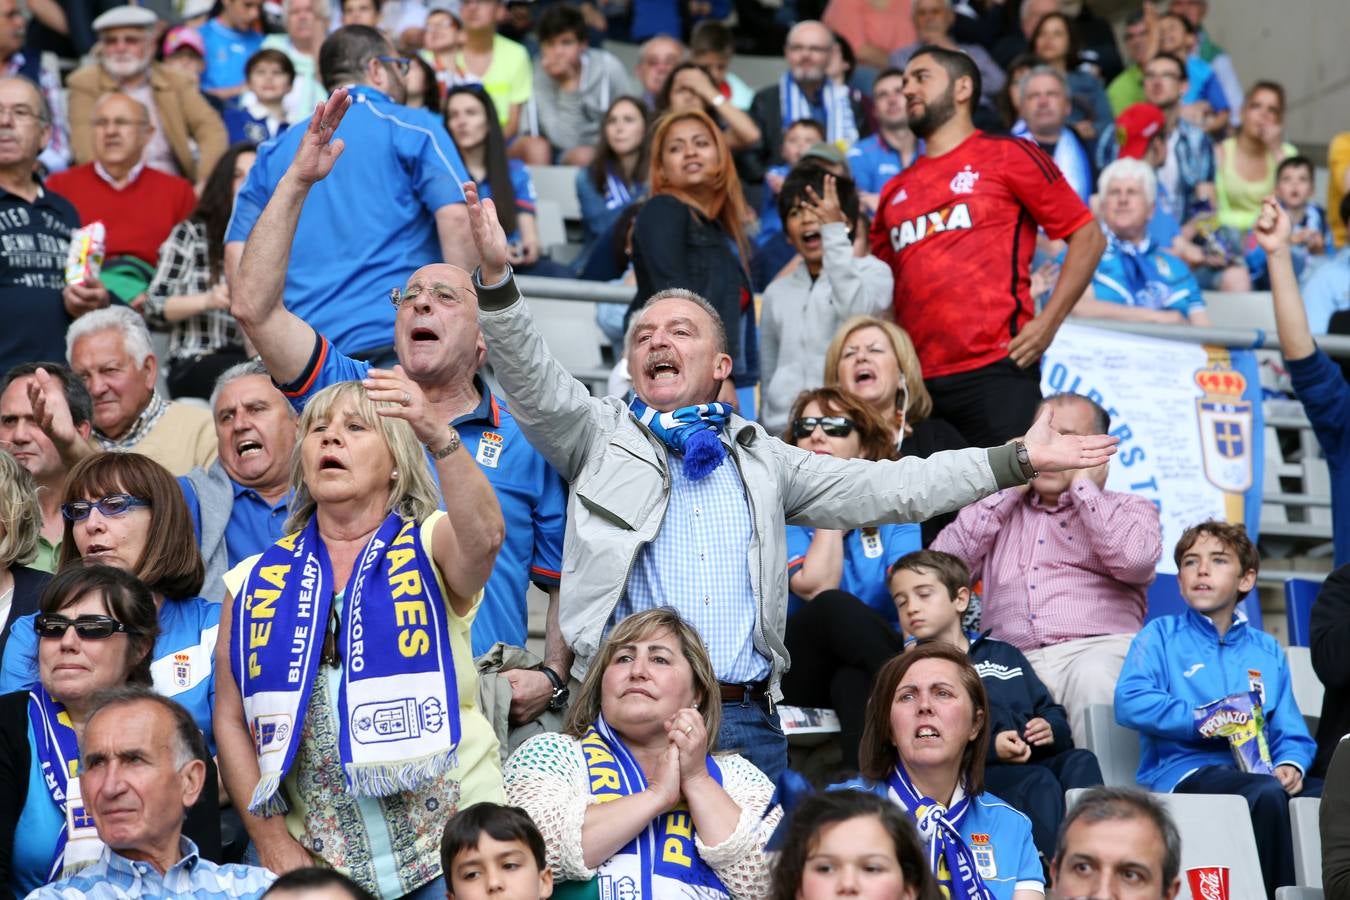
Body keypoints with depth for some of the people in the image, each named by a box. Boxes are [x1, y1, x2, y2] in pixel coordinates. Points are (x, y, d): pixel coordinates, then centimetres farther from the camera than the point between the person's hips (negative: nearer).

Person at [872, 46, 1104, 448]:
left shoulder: (1008, 156, 6)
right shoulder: (896, 190, 21)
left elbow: (1088, 237, 3)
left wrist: (1047, 322, -7)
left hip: (995, 371, -5)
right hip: (915, 382, 5)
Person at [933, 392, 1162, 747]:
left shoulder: (1130, 509, 20)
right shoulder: (1000, 509, 29)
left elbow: (1135, 560, -5)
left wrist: (1083, 486, 7)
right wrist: (1010, 485, 14)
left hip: (1097, 648, -1)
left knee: (1093, 677, -39)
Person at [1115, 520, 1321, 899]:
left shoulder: (1267, 651, 23)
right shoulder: (1161, 636, 11)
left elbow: (1291, 732, 16)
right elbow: (1130, 702, -6)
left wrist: (1291, 765, -8)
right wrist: (1205, 721, -12)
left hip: (1256, 771, 4)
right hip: (1183, 769, -4)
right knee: (1267, 794, -37)